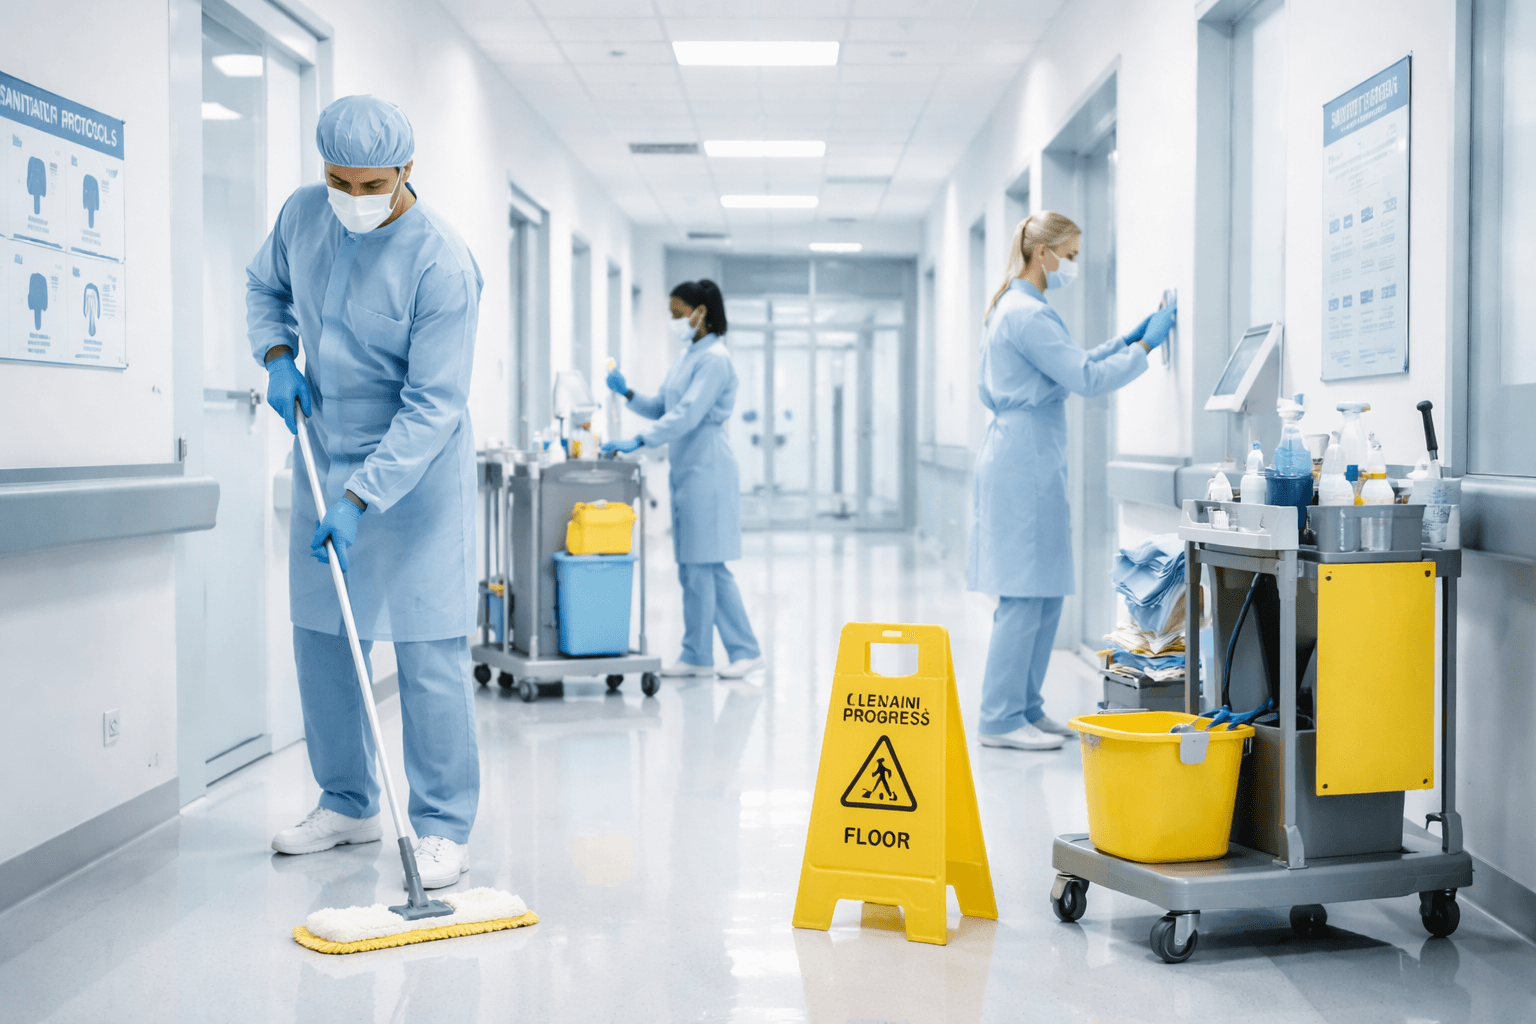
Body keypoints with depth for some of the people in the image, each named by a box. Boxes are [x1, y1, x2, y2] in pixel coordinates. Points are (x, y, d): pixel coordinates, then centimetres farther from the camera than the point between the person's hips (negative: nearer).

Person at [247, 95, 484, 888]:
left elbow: (432, 405, -23)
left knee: (428, 649, -7)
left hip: (416, 466, -6)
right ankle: (347, 804, 25)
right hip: (325, 450, 6)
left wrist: (360, 500, -27)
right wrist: (277, 356, -1)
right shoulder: (303, 213, -3)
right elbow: (266, 285, 19)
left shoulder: (443, 264, -22)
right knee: (320, 636, 11)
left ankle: (443, 828, 2)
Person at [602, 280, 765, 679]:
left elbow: (687, 414, -22)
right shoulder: (687, 356, 16)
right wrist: (628, 394, 5)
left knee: (700, 566, -4)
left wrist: (639, 441, -27)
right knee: (708, 567, 9)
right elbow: (663, 409, 19)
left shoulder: (714, 359, -13)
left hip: (706, 469, -9)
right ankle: (745, 649, 14)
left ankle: (696, 655, 5)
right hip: (687, 469, 9)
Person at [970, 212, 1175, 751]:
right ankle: (1001, 719, -2)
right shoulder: (1027, 314, -15)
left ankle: (1026, 708, 18)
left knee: (1044, 593, 12)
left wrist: (1124, 341, 20)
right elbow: (1086, 378, -17)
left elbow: (1069, 366, 26)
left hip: (1028, 459, 11)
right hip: (1026, 459, -11)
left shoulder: (1018, 308, 18)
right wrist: (1144, 346, -6)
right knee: (1025, 596, -7)